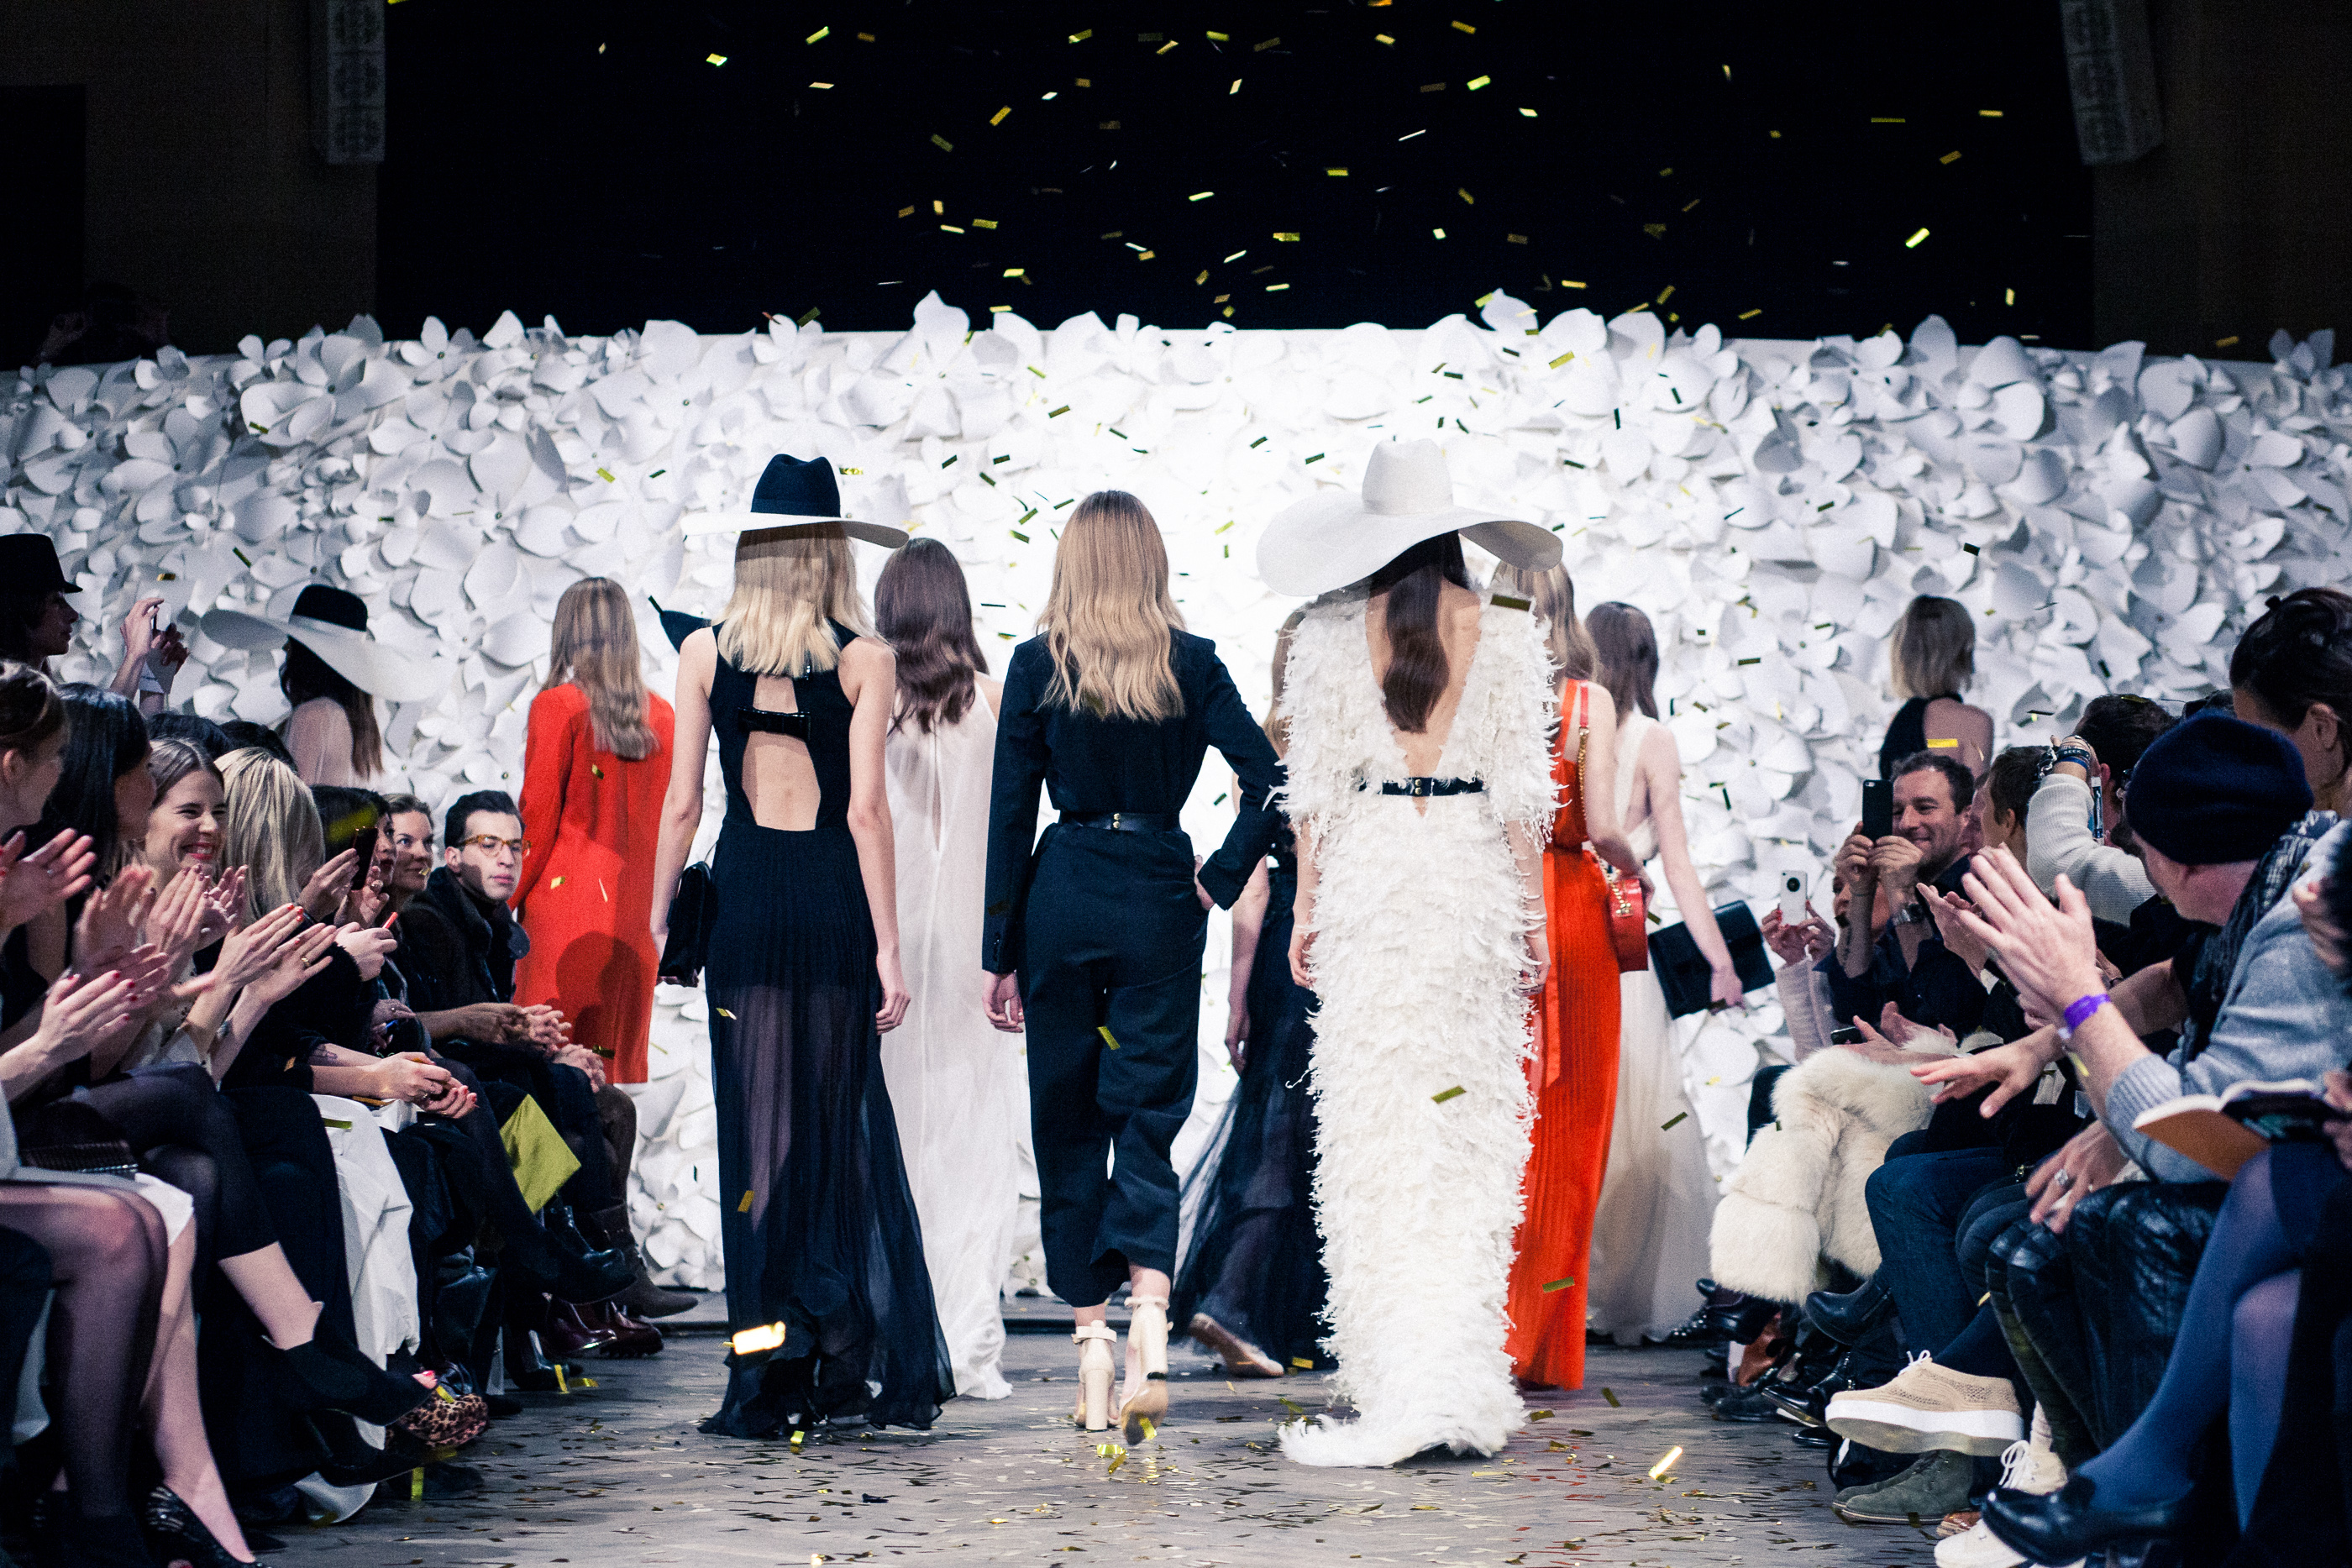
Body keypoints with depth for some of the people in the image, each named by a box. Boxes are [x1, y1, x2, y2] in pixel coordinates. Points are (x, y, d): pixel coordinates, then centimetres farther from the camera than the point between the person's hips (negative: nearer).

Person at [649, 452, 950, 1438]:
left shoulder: (704, 652, 2)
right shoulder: (864, 660, -3)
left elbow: (681, 806, 2)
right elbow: (867, 811, -6)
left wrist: (660, 914, 13)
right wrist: (887, 946, -3)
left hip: (741, 896, 1)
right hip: (832, 895, -1)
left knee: (756, 1132, 5)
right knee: (840, 1127, 8)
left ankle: (770, 1378, 6)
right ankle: (847, 1369, 9)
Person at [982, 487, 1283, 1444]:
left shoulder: (1038, 663, 0)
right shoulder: (1192, 663, 0)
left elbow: (1010, 813, 0)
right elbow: (1269, 780, -9)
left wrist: (1000, 953, 3)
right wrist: (1219, 880, 1)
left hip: (1061, 896, 0)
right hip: (1159, 896, 0)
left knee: (1067, 1128, 9)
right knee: (1148, 1120, 5)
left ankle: (1092, 1356, 9)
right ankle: (1149, 1319, -18)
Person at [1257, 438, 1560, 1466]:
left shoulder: (1331, 634, -1)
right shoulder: (1507, 636, 0)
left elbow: (1316, 782, 1)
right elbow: (1523, 789, 1)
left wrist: (1305, 904, 8)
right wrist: (1533, 911, 7)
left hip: (1367, 873, -1)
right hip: (1473, 876, 1)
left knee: (1375, 1126, 0)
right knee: (1472, 1123, 7)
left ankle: (1402, 1386, -5)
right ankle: (1463, 1390, 10)